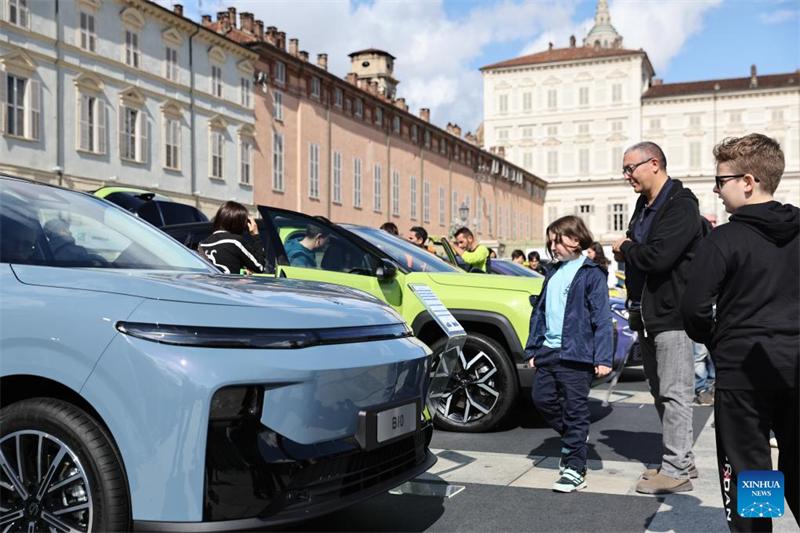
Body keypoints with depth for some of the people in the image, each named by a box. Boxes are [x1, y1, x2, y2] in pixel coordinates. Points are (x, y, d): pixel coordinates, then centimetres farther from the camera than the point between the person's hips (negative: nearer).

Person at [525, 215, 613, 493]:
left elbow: (602, 319, -11)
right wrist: (532, 349, 20)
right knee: (542, 398, 11)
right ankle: (573, 437, 33)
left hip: (576, 355, -7)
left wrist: (603, 358, -16)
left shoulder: (591, 274, -7)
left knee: (575, 410, -2)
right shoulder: (553, 274, 16)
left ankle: (575, 469, 6)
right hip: (548, 352, 8)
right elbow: (539, 312, 21)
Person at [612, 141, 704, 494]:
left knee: (674, 393, -5)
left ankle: (676, 471, 0)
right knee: (660, 393, 15)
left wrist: (625, 248, -8)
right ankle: (681, 460, 26)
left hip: (672, 314, -10)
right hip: (646, 313, 10)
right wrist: (625, 252, -3)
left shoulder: (681, 206, -14)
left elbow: (658, 255, -26)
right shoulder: (644, 206, 16)